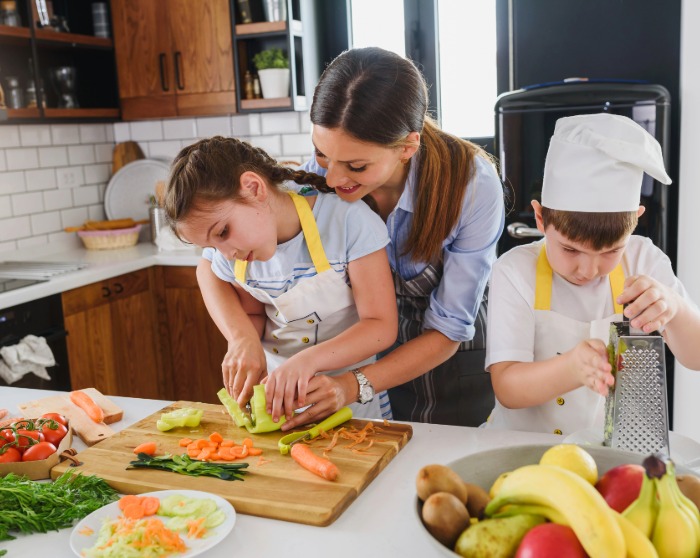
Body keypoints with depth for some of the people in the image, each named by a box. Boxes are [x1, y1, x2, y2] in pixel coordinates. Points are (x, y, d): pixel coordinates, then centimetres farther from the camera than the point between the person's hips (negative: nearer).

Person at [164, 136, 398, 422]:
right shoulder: (227, 257, -3)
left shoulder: (349, 219, -18)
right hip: (274, 396, 3)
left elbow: (382, 327, -17)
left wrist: (309, 359, -31)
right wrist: (243, 339, -14)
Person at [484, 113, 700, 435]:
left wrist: (674, 308, -28)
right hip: (525, 446, -2)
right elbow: (506, 388, -18)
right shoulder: (515, 271, -11)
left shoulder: (642, 261, -3)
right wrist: (572, 368, -36)